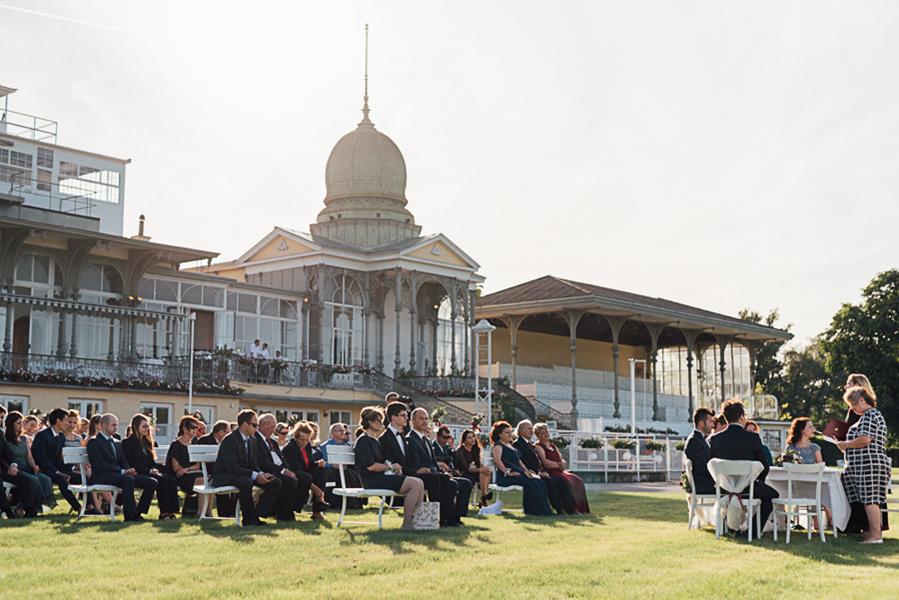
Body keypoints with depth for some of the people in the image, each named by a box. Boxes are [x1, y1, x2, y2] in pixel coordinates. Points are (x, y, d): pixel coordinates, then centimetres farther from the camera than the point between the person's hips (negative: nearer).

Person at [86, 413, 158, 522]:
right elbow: (100, 464, -13)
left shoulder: (117, 443, 25)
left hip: (120, 475, 8)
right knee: (128, 479, -38)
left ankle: (137, 513, -10)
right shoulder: (94, 442, -1)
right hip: (102, 476, -8)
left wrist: (129, 470, -6)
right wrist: (122, 471, -20)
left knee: (152, 482, -10)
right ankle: (129, 515, -34)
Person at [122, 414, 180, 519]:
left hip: (149, 472, 7)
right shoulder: (128, 443, -2)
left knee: (172, 479, -19)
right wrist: (149, 470, -17)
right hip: (138, 474, -7)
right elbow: (131, 464, -11)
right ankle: (163, 512, -29)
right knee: (161, 479, -31)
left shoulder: (147, 442, 22)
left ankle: (171, 510, -28)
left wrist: (155, 468, -1)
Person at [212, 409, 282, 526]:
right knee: (246, 482, -40)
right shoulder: (230, 440, -18)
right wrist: (255, 475, -28)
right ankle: (249, 518, -24)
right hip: (224, 476, -9)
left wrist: (261, 474, -11)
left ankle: (258, 514, -6)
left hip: (244, 475, 9)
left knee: (275, 482, -6)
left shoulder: (251, 441, 10)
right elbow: (232, 467, -26)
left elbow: (253, 464, 12)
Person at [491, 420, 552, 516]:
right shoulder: (498, 445, -1)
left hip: (518, 473, 9)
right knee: (531, 482, -29)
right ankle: (532, 509, -24)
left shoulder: (511, 445, 28)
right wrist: (507, 472, -27)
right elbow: (497, 460, -19)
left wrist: (527, 471, 12)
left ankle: (543, 510, -21)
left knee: (540, 481, -15)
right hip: (505, 477, -9)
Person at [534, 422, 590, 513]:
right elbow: (544, 462, -14)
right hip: (549, 473, -8)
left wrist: (562, 463, -8)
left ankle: (581, 509, -18)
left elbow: (562, 461, 16)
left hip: (559, 471, 8)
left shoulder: (553, 445, 23)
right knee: (567, 481, -31)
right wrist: (558, 464, -9)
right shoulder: (538, 446, 0)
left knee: (578, 481, -14)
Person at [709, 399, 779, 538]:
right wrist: (757, 482, 15)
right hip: (747, 488, -4)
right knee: (772, 494, 25)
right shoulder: (753, 438, -11)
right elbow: (764, 467, -4)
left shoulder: (715, 439, -4)